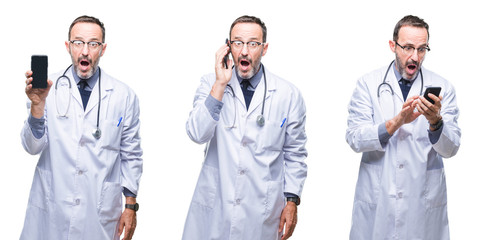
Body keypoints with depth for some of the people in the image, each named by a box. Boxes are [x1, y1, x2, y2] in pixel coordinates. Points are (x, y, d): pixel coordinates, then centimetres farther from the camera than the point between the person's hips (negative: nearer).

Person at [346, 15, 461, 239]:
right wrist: (396, 122, -23)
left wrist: (435, 121, -24)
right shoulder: (368, 84, 0)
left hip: (424, 202, 1)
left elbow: (450, 149, -4)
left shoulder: (442, 88, 2)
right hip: (376, 200, 0)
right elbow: (354, 139, -9)